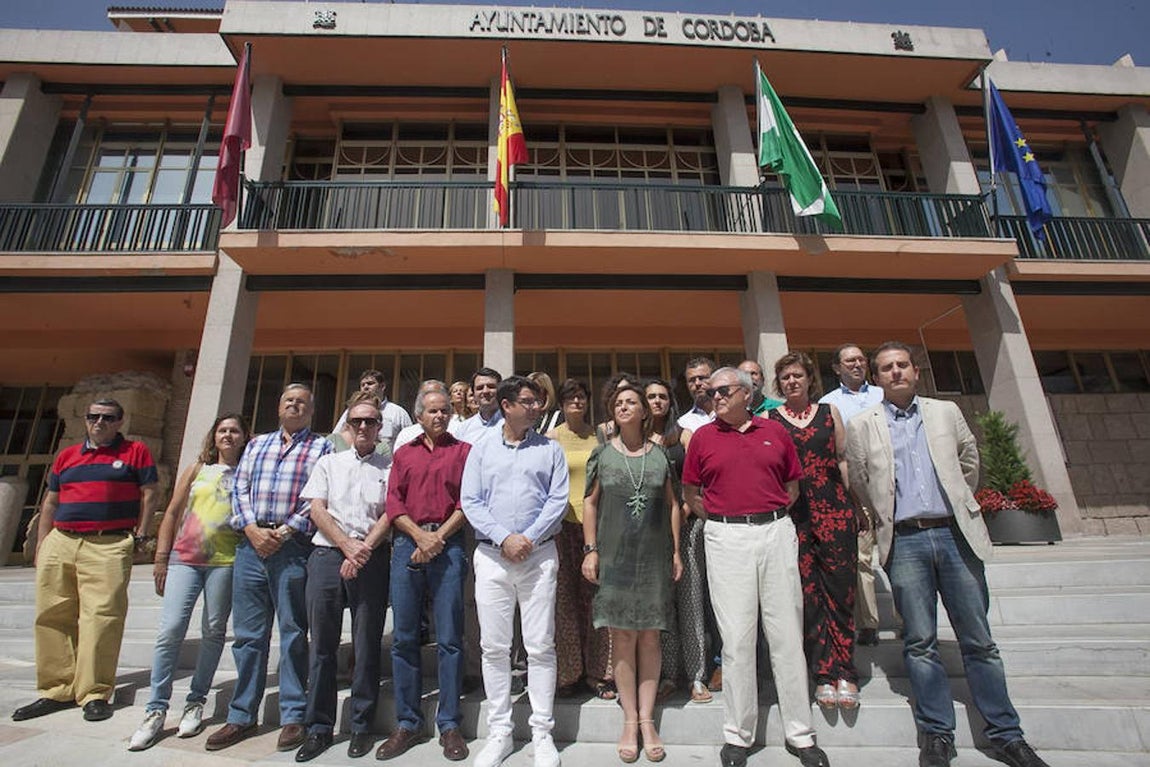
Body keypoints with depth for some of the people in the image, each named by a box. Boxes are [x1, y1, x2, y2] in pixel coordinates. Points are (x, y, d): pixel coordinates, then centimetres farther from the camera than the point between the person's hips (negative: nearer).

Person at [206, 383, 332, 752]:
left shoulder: (321, 447, 4)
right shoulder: (256, 444, 19)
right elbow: (240, 488, 10)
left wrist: (287, 531, -13)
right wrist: (252, 529, -5)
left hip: (293, 545, -4)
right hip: (251, 542, 4)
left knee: (293, 634, 3)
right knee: (247, 633, 10)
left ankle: (294, 717, 14)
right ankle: (242, 716, 24)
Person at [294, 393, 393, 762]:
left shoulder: (389, 466, 8)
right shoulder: (328, 462, 14)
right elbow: (317, 510, 5)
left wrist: (365, 550, -14)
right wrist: (347, 545, -9)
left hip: (371, 560, -2)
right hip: (326, 555, 2)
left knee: (367, 644, 4)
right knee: (322, 644, 6)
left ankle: (361, 727, 17)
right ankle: (319, 727, 19)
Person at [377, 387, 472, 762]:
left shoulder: (463, 451, 9)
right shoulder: (403, 453, 17)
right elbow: (393, 502, 7)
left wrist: (439, 536, -11)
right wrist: (420, 535, -8)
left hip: (448, 545, -3)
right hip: (407, 544, 3)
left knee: (449, 638, 0)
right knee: (404, 637, 7)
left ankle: (449, 725, 12)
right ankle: (407, 723, 20)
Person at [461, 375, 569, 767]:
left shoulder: (549, 449, 6)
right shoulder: (481, 449, 8)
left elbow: (558, 500, 0)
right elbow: (470, 502, 1)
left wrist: (530, 538, -11)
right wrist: (504, 538, -11)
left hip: (539, 555, -1)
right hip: (492, 556, 1)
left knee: (540, 647, 3)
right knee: (494, 648, 8)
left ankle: (542, 734, 18)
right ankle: (498, 733, 23)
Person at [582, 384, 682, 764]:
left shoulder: (660, 454, 4)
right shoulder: (602, 454, 2)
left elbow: (672, 503, 8)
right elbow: (590, 503, 4)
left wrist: (676, 551, 4)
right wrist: (590, 550, -3)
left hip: (654, 558, 1)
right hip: (615, 557, 0)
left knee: (649, 636, 7)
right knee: (622, 636, 6)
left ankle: (647, 720, 20)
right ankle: (630, 721, 19)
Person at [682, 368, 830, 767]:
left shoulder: (775, 431, 7)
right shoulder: (703, 437, 4)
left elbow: (792, 485, 15)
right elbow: (690, 492, 10)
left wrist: (772, 518, 7)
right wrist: (722, 520, 3)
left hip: (777, 532, 2)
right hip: (726, 539, -1)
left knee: (788, 635, 9)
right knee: (736, 639, 5)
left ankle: (800, 733, 25)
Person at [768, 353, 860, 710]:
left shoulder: (829, 411, 12)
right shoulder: (768, 419, 6)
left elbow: (843, 460, 13)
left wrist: (855, 506, 8)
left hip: (835, 508, 2)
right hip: (794, 514, -1)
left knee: (840, 588, 2)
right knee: (808, 591, 1)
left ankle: (844, 672, 14)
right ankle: (825, 674, 11)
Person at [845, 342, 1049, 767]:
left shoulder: (946, 412, 10)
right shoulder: (862, 425, 3)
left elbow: (970, 462, 20)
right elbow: (859, 483, 9)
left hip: (955, 534, 2)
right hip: (904, 541, -2)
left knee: (978, 640, 9)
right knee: (920, 642, 4)